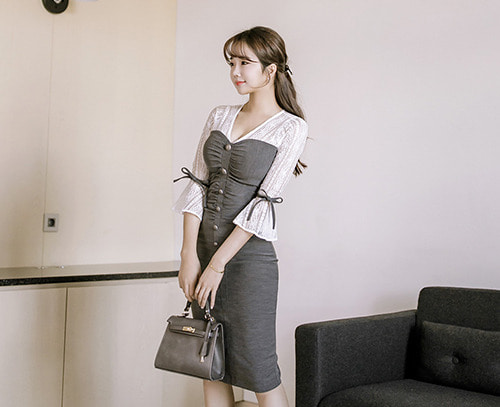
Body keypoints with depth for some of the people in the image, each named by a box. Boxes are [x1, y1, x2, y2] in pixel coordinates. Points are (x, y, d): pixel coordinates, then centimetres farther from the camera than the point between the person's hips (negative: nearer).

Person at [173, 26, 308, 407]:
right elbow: (197, 184, 3)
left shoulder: (291, 128, -6)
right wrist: (189, 254, -5)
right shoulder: (220, 116, 9)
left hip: (248, 254, -5)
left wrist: (218, 263, -14)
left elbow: (265, 202, -12)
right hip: (203, 246, 6)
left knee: (257, 368, 0)